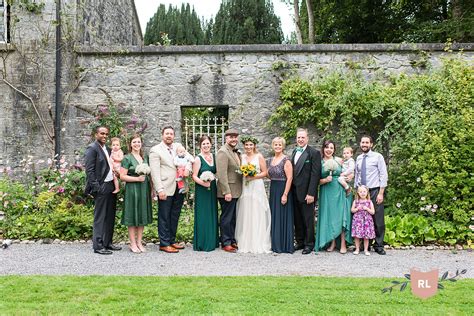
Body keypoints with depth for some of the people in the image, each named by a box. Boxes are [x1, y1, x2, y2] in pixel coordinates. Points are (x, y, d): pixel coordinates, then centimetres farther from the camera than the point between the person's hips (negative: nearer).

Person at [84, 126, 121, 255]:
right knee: (100, 217, -3)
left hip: (111, 186, 8)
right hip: (102, 187, -8)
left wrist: (116, 184, 8)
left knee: (110, 217, 13)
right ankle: (98, 245, 2)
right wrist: (96, 187, -17)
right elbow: (89, 170, -13)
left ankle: (107, 243, 22)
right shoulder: (92, 148, -7)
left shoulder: (107, 149, 17)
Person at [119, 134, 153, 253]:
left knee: (142, 217, 9)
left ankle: (139, 243, 18)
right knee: (132, 217, 0)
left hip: (144, 190, 5)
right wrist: (137, 178, -17)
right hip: (132, 190, -5)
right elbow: (122, 176, -9)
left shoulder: (145, 157, 12)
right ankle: (133, 244, 8)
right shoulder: (127, 158, -4)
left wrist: (151, 189, 11)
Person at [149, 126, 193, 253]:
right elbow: (155, 172, -10)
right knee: (164, 217, 2)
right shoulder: (155, 150, -4)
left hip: (179, 188, 6)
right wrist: (160, 189, -18)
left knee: (175, 216, 13)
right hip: (166, 189, -6)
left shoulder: (178, 146, 12)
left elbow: (189, 158, 16)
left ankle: (171, 240, 24)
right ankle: (164, 244, 9)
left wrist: (188, 169, -6)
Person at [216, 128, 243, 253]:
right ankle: (226, 243, 10)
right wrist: (226, 192, -23)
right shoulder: (223, 152, -14)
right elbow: (222, 174, -20)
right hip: (227, 192, -9)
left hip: (236, 191, 9)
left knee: (233, 218, 16)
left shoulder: (236, 152, 14)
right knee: (227, 218, 0)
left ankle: (232, 240, 26)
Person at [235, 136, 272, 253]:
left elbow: (264, 172, -1)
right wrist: (243, 175, -4)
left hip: (257, 187, -3)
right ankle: (245, 243, 11)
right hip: (245, 188, 3)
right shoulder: (241, 157, 10)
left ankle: (258, 244, 5)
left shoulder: (259, 156, 2)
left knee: (257, 215, -2)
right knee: (245, 215, 3)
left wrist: (253, 177, -12)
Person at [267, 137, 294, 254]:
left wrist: (285, 195, -19)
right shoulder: (270, 160, 11)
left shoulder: (286, 160, -11)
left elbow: (290, 178, -15)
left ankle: (285, 245, 8)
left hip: (283, 190, -7)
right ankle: (275, 244, 20)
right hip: (273, 190, 7)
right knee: (274, 217, 11)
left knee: (283, 217, -2)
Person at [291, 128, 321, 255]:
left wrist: (311, 193, -18)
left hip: (306, 193, -7)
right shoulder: (294, 152, 14)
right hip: (295, 192, 7)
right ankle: (300, 242, 25)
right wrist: (291, 191, 8)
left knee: (308, 220, 2)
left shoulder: (314, 153, -9)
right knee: (297, 219, 14)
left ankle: (309, 244, 13)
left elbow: (315, 174, -14)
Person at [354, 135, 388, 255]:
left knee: (378, 220, 0)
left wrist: (381, 193, -12)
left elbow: (384, 176, -6)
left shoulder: (378, 157, -3)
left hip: (375, 191, -4)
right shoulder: (358, 158, 12)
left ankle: (378, 245, 11)